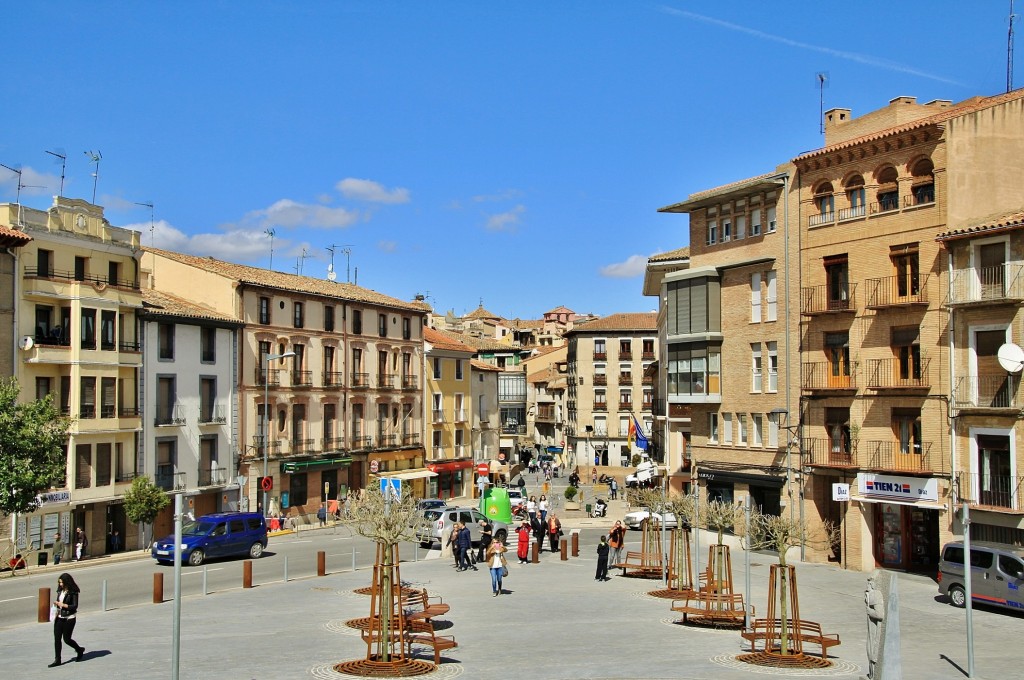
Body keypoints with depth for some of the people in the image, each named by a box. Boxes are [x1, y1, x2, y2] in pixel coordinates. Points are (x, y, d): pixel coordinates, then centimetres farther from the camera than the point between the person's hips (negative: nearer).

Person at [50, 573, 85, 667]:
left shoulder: (73, 592, -12)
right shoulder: (60, 591, 8)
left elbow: (75, 606, -14)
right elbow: (58, 602, 17)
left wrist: (62, 605, -19)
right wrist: (56, 604, -5)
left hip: (69, 618, -6)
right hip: (59, 618, 6)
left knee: (66, 639, 1)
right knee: (57, 638, 1)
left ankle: (80, 649, 28)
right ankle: (57, 660, 8)